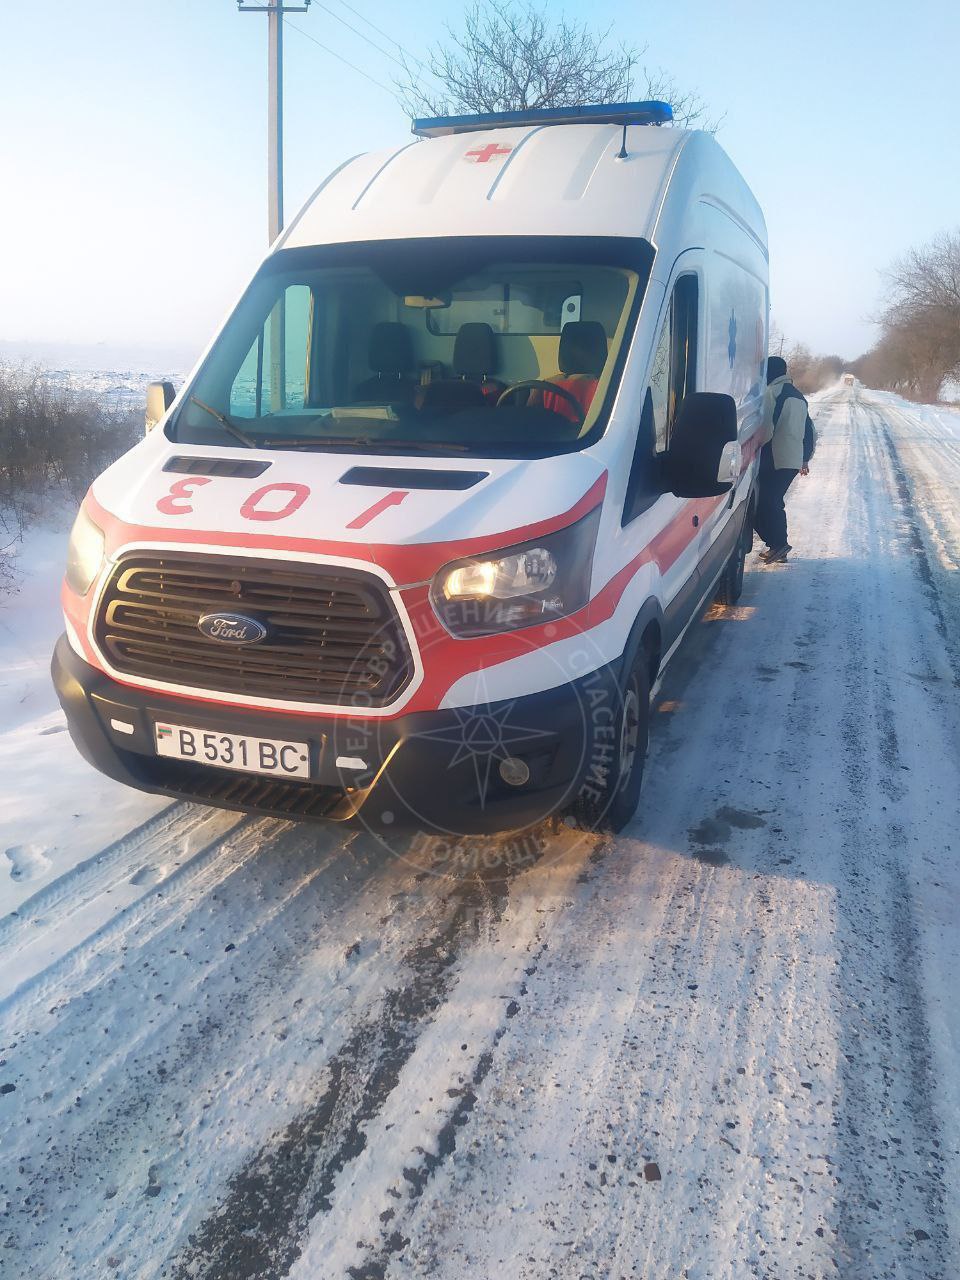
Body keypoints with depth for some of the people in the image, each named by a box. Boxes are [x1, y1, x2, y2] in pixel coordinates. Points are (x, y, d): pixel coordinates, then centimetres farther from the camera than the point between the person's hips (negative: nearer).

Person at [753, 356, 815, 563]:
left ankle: (777, 544, -11)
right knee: (774, 503, 15)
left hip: (774, 461, -9)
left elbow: (766, 429, -18)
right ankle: (778, 547, 16)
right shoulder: (797, 396, 19)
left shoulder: (773, 393, -8)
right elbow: (810, 431, 24)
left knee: (762, 504, -6)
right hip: (794, 461, 9)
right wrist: (805, 459, 30)